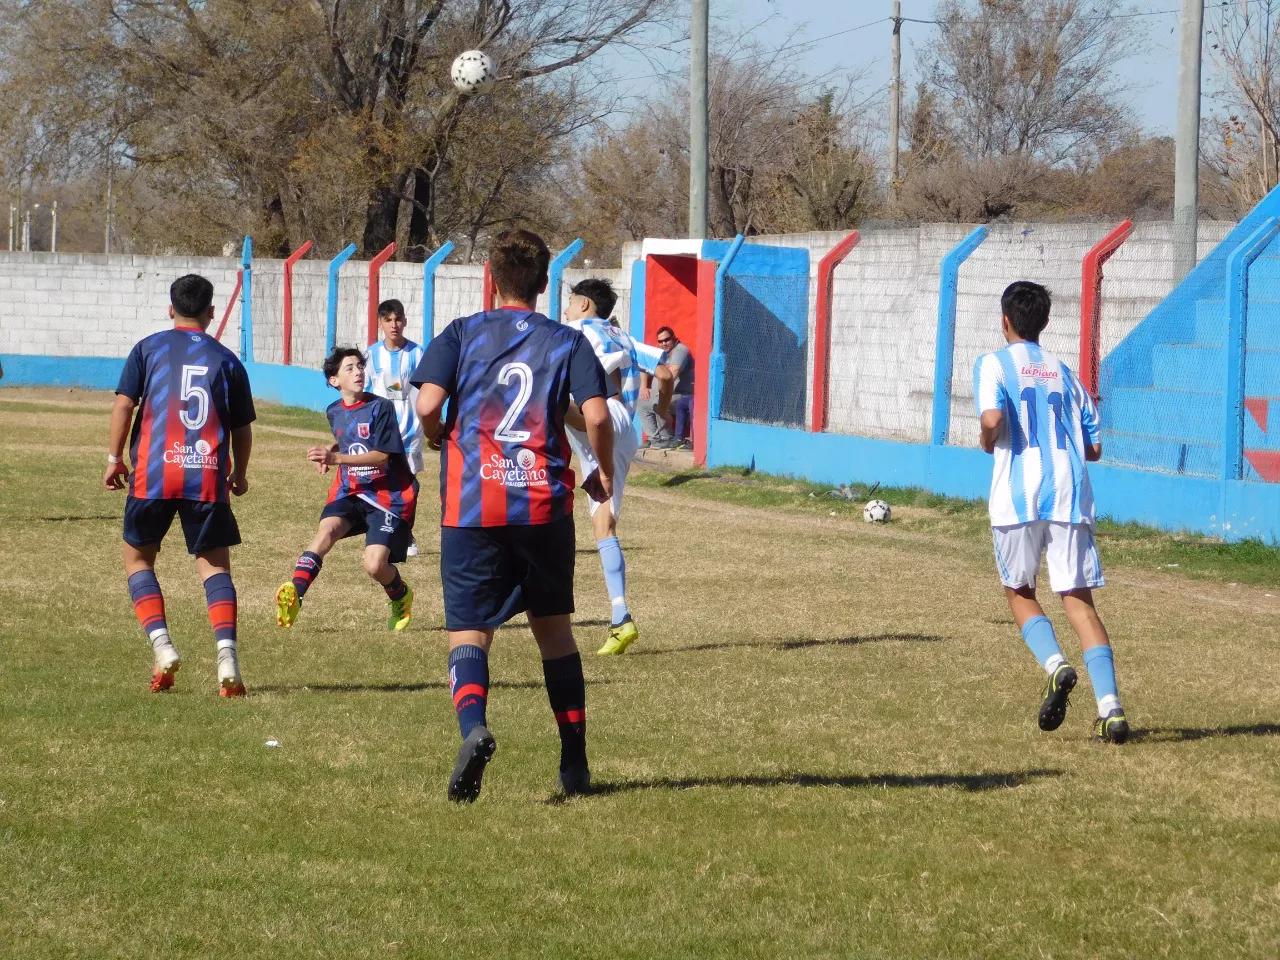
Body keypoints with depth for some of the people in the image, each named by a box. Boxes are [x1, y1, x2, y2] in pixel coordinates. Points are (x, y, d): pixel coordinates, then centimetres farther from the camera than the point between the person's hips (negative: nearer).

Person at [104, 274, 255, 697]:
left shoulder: (149, 349, 8)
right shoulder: (226, 360, 10)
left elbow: (124, 403, -1)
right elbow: (242, 428, 13)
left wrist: (114, 458, 7)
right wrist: (240, 473, 28)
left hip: (153, 472, -1)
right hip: (207, 476, 1)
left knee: (138, 556, 15)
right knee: (214, 564, 7)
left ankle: (162, 647, -3)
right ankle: (227, 655, -12)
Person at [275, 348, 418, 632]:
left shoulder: (380, 408, -11)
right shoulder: (334, 412, 9)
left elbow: (382, 456, -19)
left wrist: (336, 458, -27)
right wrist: (328, 455, 11)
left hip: (388, 494, -4)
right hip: (350, 491, 4)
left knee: (375, 565, -16)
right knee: (327, 529, -28)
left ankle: (400, 596, 20)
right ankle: (294, 595, -46)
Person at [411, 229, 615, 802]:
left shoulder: (461, 335, 3)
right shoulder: (566, 342, 6)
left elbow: (427, 404, -11)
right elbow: (597, 415, -7)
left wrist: (436, 437, 12)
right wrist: (604, 475, 11)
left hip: (471, 504, -1)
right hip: (546, 505, 1)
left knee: (469, 631, -1)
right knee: (554, 628, 16)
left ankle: (472, 727, -32)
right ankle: (575, 764, 18)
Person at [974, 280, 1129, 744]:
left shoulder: (994, 364, 3)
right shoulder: (1064, 372, 18)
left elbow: (992, 418, -16)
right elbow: (1094, 448, 14)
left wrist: (988, 442, 5)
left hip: (1019, 496, -3)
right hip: (1070, 495, 3)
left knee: (1019, 590, 16)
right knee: (1078, 598, 2)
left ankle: (1055, 663, -11)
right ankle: (1110, 706, -14)